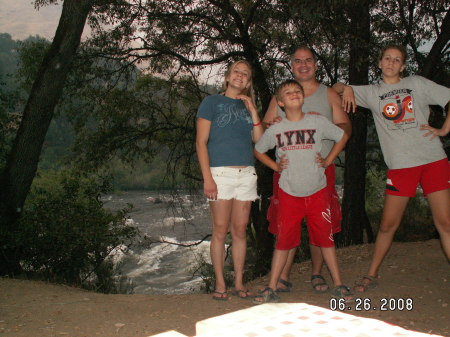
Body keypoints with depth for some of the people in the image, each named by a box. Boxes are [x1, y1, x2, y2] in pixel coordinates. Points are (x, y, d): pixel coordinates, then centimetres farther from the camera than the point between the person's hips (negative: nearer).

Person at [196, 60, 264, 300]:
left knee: (240, 230, 7)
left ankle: (239, 283, 15)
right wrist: (207, 178, -12)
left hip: (246, 173, 4)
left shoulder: (247, 107, 17)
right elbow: (201, 142, -4)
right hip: (221, 172, -4)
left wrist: (252, 111, 0)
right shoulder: (212, 102, 4)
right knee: (220, 231, -2)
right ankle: (220, 284, 7)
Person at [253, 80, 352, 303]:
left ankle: (338, 285, 18)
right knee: (283, 240, 3)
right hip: (289, 194, 0)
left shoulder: (318, 122, -1)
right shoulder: (275, 129, 0)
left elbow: (343, 137, 14)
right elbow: (258, 151, 16)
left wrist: (328, 161, 6)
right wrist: (276, 166, 4)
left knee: (325, 238, 6)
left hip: (317, 192, 0)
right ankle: (271, 288, 12)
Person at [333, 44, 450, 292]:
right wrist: (347, 88, -6)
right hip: (400, 165, 0)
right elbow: (335, 88, 15)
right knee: (388, 224, 4)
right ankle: (372, 275, 18)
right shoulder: (371, 92, 12)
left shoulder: (417, 83, 10)